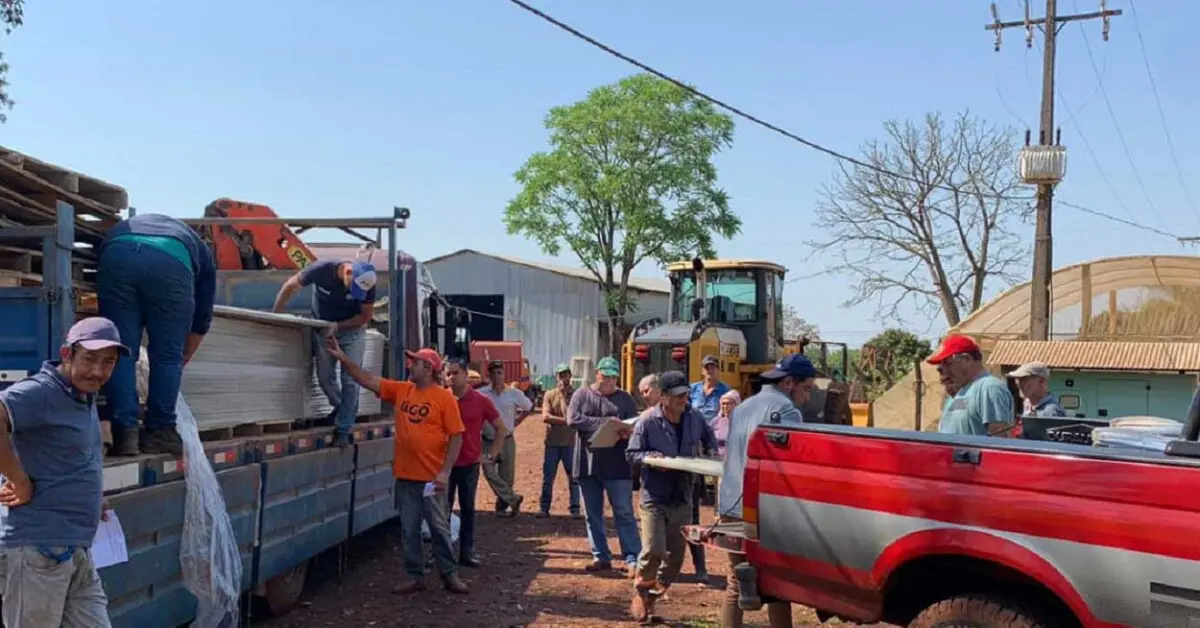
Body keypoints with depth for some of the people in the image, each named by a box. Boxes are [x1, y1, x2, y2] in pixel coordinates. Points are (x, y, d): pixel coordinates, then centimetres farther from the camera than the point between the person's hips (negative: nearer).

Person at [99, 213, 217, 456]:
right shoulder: (202, 252, 37)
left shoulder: (125, 225, 44)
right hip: (170, 261, -2)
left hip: (116, 254, 2)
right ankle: (159, 434, 12)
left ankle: (125, 435, 5)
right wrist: (181, 362, 45)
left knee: (120, 353, 8)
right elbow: (202, 317, 32)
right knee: (168, 356, 11)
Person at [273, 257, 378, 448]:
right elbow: (290, 286, -14)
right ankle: (340, 408, 32)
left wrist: (337, 326, -23)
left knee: (350, 381, -6)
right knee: (325, 378, 4)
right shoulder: (322, 269, -28)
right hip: (322, 329, 1)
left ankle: (343, 430, 4)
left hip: (352, 329, -1)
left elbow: (366, 315, -14)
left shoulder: (366, 283, -26)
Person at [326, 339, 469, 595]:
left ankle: (450, 575, 18)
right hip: (405, 475, 5)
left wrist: (445, 472, -16)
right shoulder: (401, 390, 6)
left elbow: (456, 436, -10)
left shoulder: (444, 398, -9)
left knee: (439, 528, 5)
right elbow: (368, 380, 4)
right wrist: (342, 358, -5)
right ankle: (415, 577, 22)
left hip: (432, 477, -5)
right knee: (409, 530, 11)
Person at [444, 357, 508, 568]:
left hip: (470, 464, 0)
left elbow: (501, 429, 5)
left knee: (468, 508, 10)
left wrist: (491, 454, 1)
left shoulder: (481, 400, -3)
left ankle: (467, 551, 18)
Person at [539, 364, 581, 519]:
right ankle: (544, 507, 14)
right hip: (552, 442, 1)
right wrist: (565, 420, -13)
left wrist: (565, 395, -11)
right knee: (548, 477, 6)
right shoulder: (549, 394, 7)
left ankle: (574, 508, 10)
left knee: (574, 477, 2)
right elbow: (545, 416, -7)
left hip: (571, 442, -1)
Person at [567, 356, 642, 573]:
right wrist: (605, 422, -18)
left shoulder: (625, 399, 6)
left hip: (617, 466, -2)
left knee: (624, 513, -1)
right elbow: (572, 418, -11)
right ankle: (601, 556, 20)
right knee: (593, 515, 10)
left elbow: (634, 427, 0)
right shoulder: (581, 395, 5)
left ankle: (633, 558, 2)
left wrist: (626, 431, -25)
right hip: (587, 464, 2)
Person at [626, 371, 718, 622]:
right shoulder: (647, 422, -12)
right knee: (653, 551, -14)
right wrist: (650, 457, -22)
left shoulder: (695, 419, 1)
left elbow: (709, 441, 22)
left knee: (675, 556, 9)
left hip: (683, 499, 5)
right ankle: (640, 594, 13)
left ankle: (652, 598, 29)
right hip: (654, 498, -5)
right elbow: (631, 453, -5)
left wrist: (711, 455, 4)